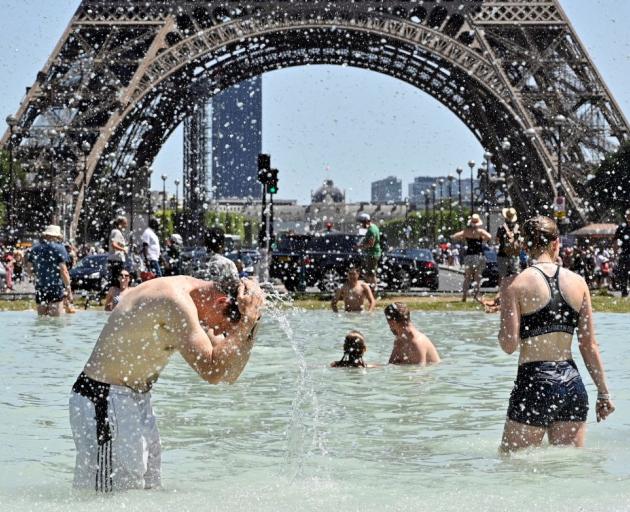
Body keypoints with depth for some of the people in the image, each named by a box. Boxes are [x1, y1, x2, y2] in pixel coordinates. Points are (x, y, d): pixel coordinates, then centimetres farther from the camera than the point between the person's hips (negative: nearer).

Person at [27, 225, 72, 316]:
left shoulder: (35, 249, 10)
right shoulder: (59, 249, -6)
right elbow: (63, 271, -10)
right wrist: (69, 290, -6)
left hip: (40, 288, 5)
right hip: (55, 288, -5)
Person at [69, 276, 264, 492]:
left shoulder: (189, 299, 6)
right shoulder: (174, 301, -23)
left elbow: (229, 375, 8)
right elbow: (211, 372, -27)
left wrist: (248, 328, -4)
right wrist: (245, 323, -21)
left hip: (138, 401, 10)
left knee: (148, 490, 12)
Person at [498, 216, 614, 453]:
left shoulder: (515, 284, -6)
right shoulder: (577, 282, 6)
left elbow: (509, 345, -11)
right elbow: (590, 346, 7)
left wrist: (501, 329, 10)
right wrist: (603, 392, 14)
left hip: (535, 383, -4)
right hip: (573, 383, 4)